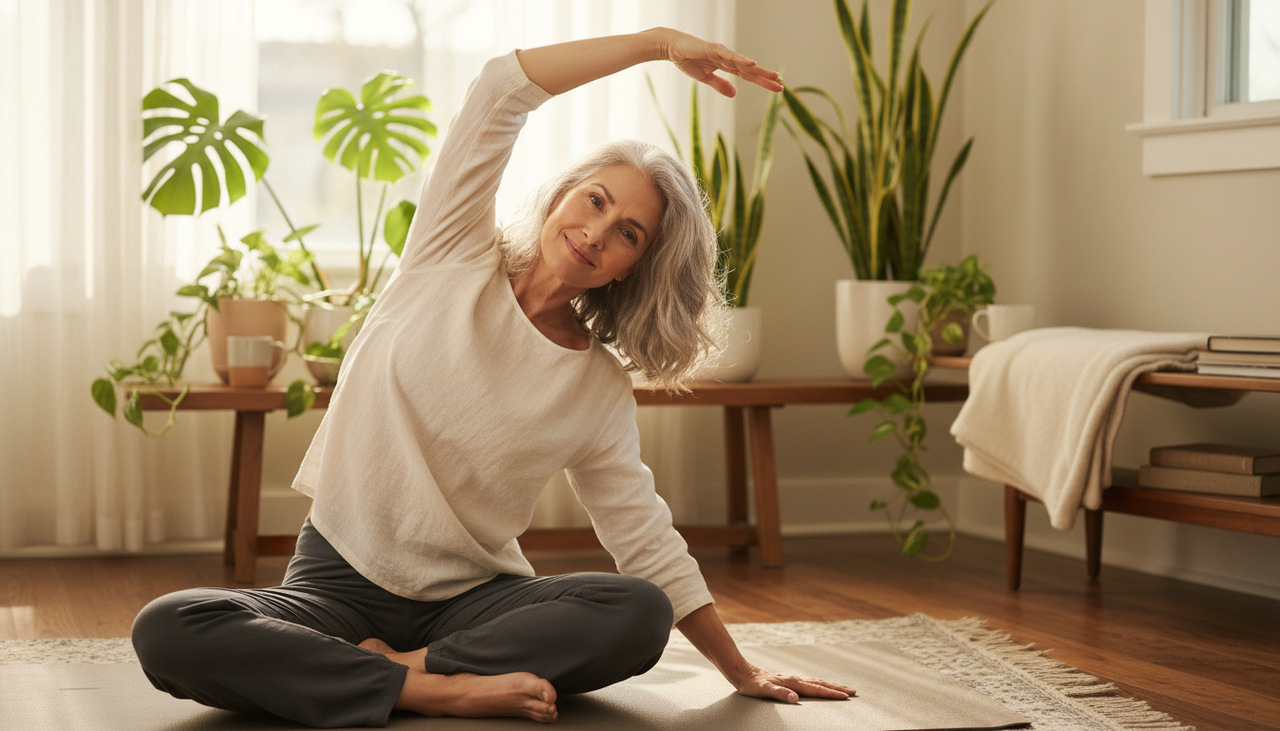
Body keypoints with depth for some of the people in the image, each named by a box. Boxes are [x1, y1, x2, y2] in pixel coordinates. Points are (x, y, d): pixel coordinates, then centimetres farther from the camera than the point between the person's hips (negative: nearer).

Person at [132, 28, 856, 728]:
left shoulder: (602, 393, 2)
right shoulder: (456, 259, -2)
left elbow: (651, 546, 8)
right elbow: (502, 88, -12)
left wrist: (742, 671, 7)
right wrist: (659, 42, -13)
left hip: (474, 596, 1)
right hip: (340, 580, -1)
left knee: (640, 617, -28)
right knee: (167, 631, -30)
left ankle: (396, 668, -21)